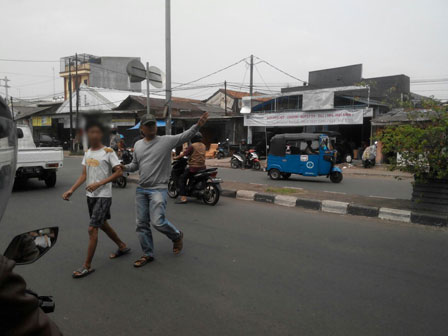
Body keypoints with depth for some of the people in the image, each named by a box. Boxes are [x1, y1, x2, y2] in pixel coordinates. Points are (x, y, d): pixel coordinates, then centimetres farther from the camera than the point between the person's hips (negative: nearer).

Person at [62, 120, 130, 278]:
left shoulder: (108, 152, -12)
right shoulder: (87, 152, 9)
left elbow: (119, 172, -15)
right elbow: (84, 175, 10)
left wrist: (99, 183, -21)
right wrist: (71, 190, -1)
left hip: (103, 196, -8)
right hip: (90, 195, 8)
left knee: (92, 228, -9)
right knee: (103, 224, 18)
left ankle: (87, 266, 1)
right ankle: (123, 247, 38)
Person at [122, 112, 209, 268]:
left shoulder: (166, 141, -5)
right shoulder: (138, 145, 12)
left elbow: (185, 136, -12)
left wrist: (197, 125, -27)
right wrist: (124, 167, 1)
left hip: (158, 189, -6)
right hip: (141, 190, 6)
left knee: (158, 221, -14)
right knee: (141, 224, 10)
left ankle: (177, 236, 18)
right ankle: (148, 254, 26)